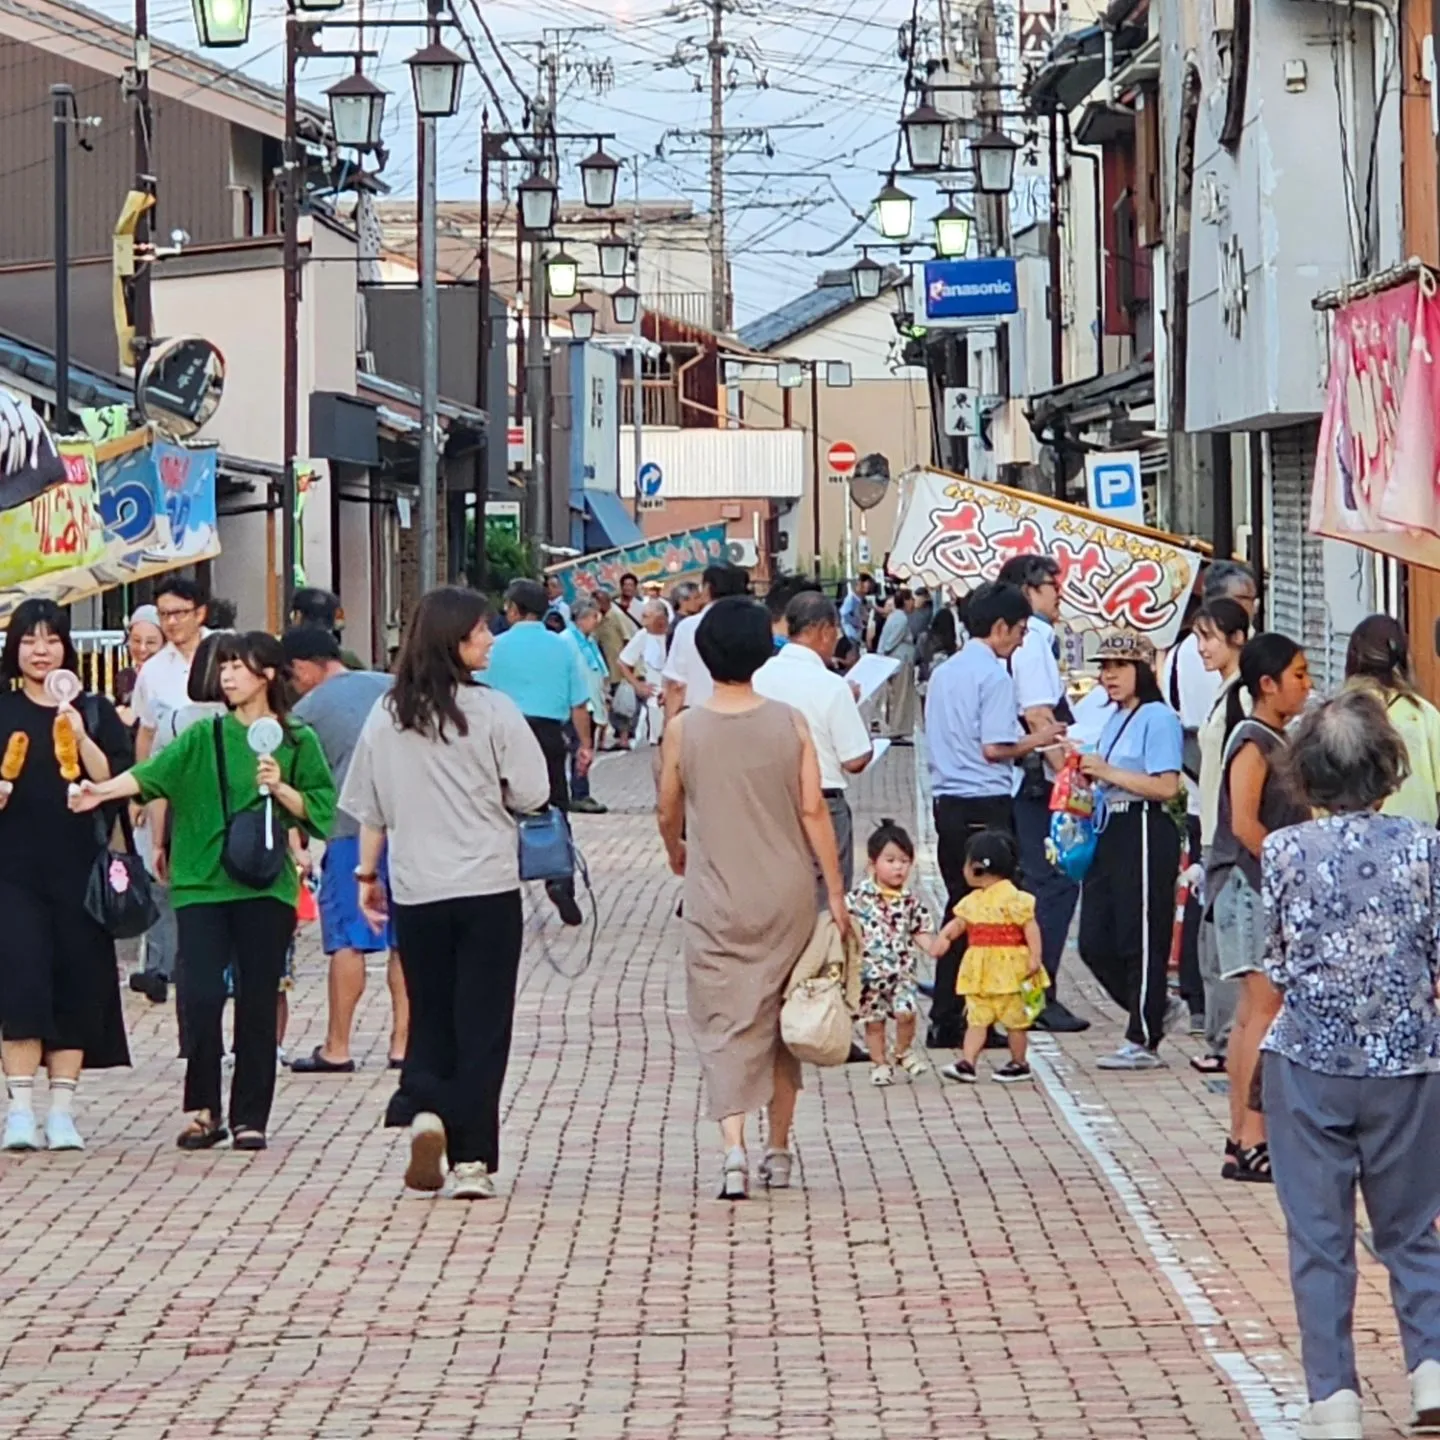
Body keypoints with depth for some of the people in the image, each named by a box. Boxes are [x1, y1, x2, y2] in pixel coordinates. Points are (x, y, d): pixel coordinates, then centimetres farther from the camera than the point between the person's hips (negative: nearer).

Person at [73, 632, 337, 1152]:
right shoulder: (205, 737, 8)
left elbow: (318, 812, 4)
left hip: (266, 888, 0)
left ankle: (250, 1117, 10)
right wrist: (104, 790, -23)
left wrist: (280, 788, -13)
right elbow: (153, 773, -7)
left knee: (257, 1003, 1)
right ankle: (203, 1109, 4)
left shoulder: (298, 742, 6)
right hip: (203, 885, 1)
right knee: (201, 996, -10)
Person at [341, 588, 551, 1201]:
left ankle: (424, 1110, -9)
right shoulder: (492, 710, -9)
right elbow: (532, 793, -8)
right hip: (488, 886, -3)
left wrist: (367, 874, 19)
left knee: (428, 1014, 16)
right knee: (481, 1023, 2)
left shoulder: (386, 716, 2)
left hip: (415, 891, 3)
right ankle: (471, 1159, -1)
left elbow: (368, 807, 8)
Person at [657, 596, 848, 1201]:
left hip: (715, 900, -2)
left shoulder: (683, 729, -7)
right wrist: (835, 890, 1)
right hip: (785, 896, 2)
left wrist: (676, 852, 27)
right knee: (781, 1020, 15)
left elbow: (668, 812, 5)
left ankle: (734, 1146, -19)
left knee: (723, 1022, 0)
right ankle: (778, 1151, 23)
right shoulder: (790, 724, -6)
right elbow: (813, 811, -6)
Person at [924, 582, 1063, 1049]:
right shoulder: (994, 676, -12)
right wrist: (1037, 739, -2)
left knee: (958, 906, 13)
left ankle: (946, 1021, 13)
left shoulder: (943, 673, 13)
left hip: (948, 802, 8)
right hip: (985, 805, -8)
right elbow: (995, 747, -18)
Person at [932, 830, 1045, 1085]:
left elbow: (1031, 927, -14)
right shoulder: (972, 901, 11)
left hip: (1009, 969, -7)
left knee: (1013, 1017, 4)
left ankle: (1019, 1064, 16)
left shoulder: (1012, 898, -13)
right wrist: (944, 937, -6)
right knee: (976, 1018, 2)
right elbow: (958, 922, 14)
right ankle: (967, 1063, -3)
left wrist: (1035, 957, -21)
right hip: (980, 971, 7)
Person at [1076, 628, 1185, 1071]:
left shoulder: (1158, 718, -9)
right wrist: (1085, 773, 9)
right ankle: (1151, 1010, 24)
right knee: (1094, 942, 7)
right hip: (1109, 832, 10)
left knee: (1141, 940, -4)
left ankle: (1142, 1042, 3)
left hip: (1145, 831, -9)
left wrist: (1107, 772, -16)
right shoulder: (1115, 719, 19)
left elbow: (1166, 786, -18)